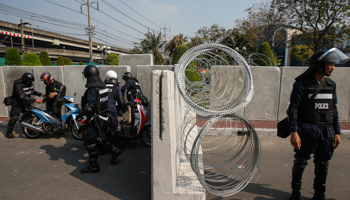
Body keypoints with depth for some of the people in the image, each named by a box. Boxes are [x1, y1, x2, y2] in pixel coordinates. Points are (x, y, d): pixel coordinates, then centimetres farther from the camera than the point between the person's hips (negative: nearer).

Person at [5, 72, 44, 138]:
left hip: (27, 103, 7)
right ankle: (9, 133, 12)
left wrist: (40, 94, -5)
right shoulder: (18, 85, -25)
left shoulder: (30, 84, -3)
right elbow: (22, 97, -35)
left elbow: (32, 91, 14)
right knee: (14, 118, -2)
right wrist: (34, 100, -42)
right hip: (18, 104, -7)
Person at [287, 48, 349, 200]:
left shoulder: (331, 85, 11)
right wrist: (293, 132, -15)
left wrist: (337, 132, 12)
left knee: (323, 165, 11)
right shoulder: (302, 84, -7)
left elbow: (333, 109, 15)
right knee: (300, 162, 4)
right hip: (307, 131, -5)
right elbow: (293, 108, -9)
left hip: (327, 132, 5)